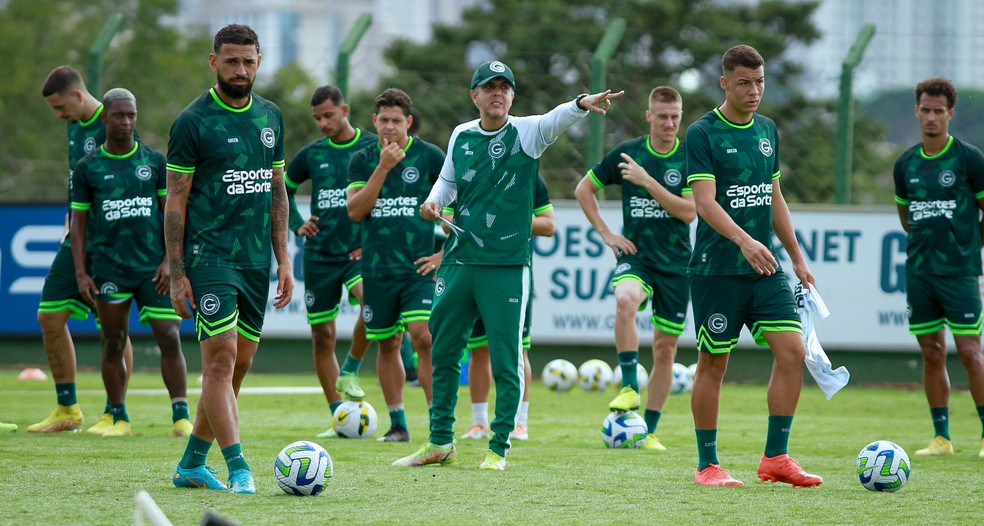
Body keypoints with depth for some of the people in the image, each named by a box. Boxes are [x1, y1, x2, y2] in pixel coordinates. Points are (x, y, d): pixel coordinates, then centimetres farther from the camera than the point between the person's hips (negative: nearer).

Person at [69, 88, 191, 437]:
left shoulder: (155, 162, 7)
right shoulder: (88, 168, 7)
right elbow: (78, 221, 8)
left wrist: (170, 260, -4)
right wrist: (80, 273, 1)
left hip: (154, 267, 0)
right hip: (109, 268, 0)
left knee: (169, 338, -8)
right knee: (113, 343, 3)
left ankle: (181, 418, -7)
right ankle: (119, 419, 11)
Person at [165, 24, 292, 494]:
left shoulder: (270, 117, 12)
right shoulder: (193, 121, -6)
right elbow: (175, 200, -5)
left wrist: (283, 259, 13)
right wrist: (176, 274, -9)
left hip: (256, 260, 6)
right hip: (210, 256, -6)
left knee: (239, 365, 7)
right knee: (221, 358, -14)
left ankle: (191, 464, 19)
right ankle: (238, 469, -16)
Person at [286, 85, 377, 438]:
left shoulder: (374, 147, -1)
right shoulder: (311, 154, 8)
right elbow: (283, 189, 25)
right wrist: (296, 225, 10)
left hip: (359, 250, -3)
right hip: (320, 254, 3)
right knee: (322, 336, 3)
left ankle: (350, 372, -12)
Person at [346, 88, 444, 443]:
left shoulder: (429, 156, -1)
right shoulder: (362, 160, 6)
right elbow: (355, 211, -6)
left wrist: (445, 253, -3)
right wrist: (383, 167, -13)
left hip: (418, 266, -3)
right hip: (377, 267, 3)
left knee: (423, 336, -17)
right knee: (387, 345, 9)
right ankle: (397, 424, 18)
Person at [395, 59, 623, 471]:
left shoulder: (527, 133, -5)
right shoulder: (461, 136, 8)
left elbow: (556, 119, -25)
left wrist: (583, 104, -45)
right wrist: (434, 201, 0)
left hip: (507, 266, -4)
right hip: (458, 262, 4)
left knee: (506, 361, -2)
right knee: (443, 353, 11)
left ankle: (498, 448, 7)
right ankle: (440, 443, 23)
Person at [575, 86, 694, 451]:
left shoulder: (690, 159, -1)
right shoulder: (627, 153, 1)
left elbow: (689, 211, -12)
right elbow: (583, 190, 11)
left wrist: (647, 181, -18)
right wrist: (605, 233, 2)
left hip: (676, 262, 1)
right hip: (635, 255, -1)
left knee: (665, 349, 4)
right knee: (625, 299, -35)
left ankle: (650, 431, 15)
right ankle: (630, 387, -29)